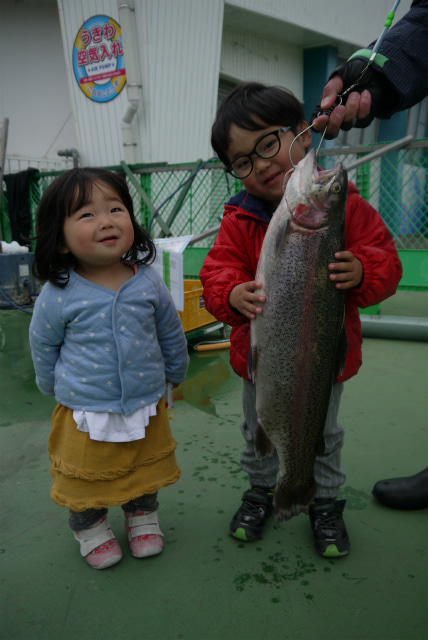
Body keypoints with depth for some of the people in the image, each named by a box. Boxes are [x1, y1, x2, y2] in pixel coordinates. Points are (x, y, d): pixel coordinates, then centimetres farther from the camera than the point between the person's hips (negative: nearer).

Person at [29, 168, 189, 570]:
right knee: (86, 479, 18)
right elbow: (43, 348, -1)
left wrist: (174, 374, 16)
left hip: (146, 407, 2)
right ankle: (90, 528, 46)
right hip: (84, 414, -2)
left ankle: (142, 515, 50)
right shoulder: (58, 296, -18)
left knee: (146, 470, 22)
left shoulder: (148, 283, -12)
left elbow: (171, 335, 4)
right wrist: (57, 389, 11)